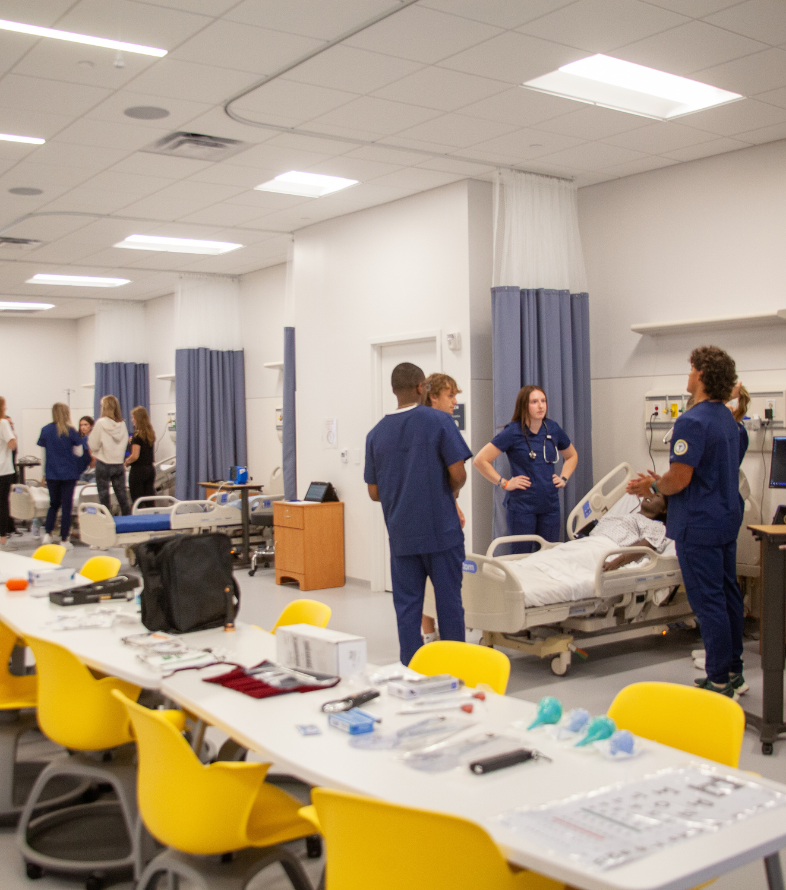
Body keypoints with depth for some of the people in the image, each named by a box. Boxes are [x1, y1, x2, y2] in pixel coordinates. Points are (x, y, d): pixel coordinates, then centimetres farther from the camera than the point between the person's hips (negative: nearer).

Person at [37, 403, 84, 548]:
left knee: (54, 503, 18)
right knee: (67, 505, 4)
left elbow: (43, 453, 5)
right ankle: (64, 540, 4)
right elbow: (79, 452, -4)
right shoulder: (71, 431, -8)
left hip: (51, 474, 3)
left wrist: (44, 473, 14)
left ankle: (47, 533, 3)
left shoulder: (45, 430, 0)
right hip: (69, 474, -3)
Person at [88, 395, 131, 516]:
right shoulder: (122, 424, 0)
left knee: (104, 495, 4)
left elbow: (93, 445, -8)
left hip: (104, 464, -4)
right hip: (119, 463, 4)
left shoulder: (101, 423, -12)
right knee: (121, 494, 11)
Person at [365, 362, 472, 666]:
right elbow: (458, 474, -11)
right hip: (441, 530, -3)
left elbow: (374, 492, 8)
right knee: (449, 601, 7)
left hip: (401, 535, 3)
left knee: (407, 605, 8)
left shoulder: (376, 433, 5)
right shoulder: (439, 421, -6)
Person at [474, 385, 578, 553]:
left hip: (550, 504, 5)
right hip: (522, 506, -5)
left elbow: (572, 456, 25)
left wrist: (564, 478, 10)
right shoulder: (513, 432, -8)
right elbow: (481, 460, -11)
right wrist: (504, 483, -10)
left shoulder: (553, 430, 6)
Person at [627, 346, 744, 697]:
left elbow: (678, 481, -22)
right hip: (727, 518, 10)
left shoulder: (693, 422, -20)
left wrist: (652, 485, -2)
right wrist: (660, 481, 20)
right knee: (727, 594, 15)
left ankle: (719, 681, 2)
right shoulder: (728, 419, 11)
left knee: (708, 601, -4)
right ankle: (733, 671, 24)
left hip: (700, 525, -10)